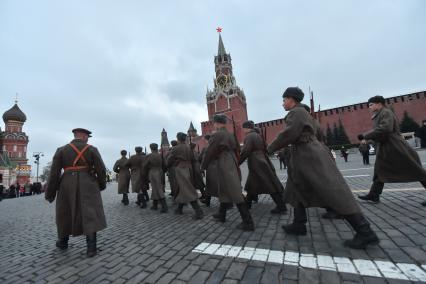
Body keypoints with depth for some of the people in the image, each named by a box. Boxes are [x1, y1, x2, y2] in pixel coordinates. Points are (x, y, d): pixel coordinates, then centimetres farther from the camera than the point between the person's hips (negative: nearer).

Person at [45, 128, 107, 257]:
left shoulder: (61, 150, 2)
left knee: (66, 214, 21)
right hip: (87, 186, -2)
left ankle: (63, 242, 37)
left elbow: (54, 173, -2)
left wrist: (50, 193, 5)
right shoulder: (92, 149, -3)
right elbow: (101, 169, -6)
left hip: (67, 187, 2)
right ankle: (91, 248, -7)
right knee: (90, 215, -2)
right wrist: (102, 184, 11)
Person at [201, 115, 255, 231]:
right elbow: (235, 151, 17)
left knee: (235, 193, -8)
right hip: (232, 165, 9)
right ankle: (221, 215, 35)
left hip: (223, 167, -9)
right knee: (225, 191, 19)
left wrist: (203, 166, 6)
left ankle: (248, 222, -4)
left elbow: (208, 153, -8)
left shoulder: (216, 135, -12)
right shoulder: (230, 135, 13)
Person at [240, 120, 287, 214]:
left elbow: (245, 152, -18)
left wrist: (238, 162, -10)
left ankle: (281, 207, 8)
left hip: (257, 164, -10)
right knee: (251, 186, 14)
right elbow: (265, 149, 18)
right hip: (262, 162, 10)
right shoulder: (258, 135, 15)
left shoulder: (249, 136, -13)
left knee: (270, 185, -2)